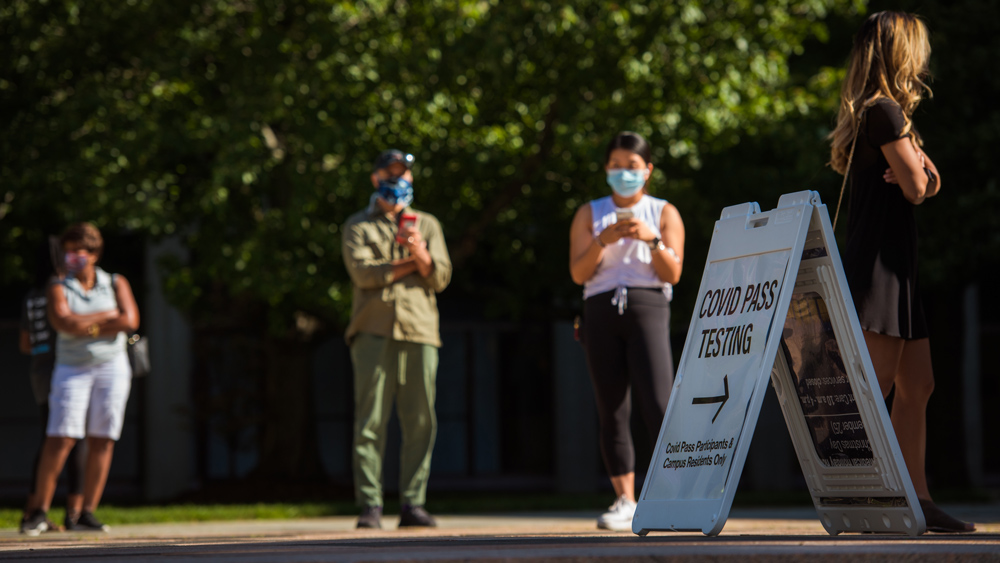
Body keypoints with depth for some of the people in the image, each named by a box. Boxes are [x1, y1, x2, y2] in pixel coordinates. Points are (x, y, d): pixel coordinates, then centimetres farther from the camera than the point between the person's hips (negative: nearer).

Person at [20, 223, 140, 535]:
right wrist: (107, 315, -12)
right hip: (72, 369, -1)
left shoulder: (116, 284, 6)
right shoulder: (59, 289, 2)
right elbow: (63, 322, -18)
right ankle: (39, 509, -5)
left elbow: (130, 321, -10)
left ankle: (86, 513, 1)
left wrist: (84, 327, -11)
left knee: (102, 440, -3)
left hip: (111, 367, 1)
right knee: (60, 438, -11)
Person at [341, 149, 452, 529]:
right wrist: (412, 264, 2)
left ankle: (413, 504, 0)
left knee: (420, 423, -3)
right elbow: (363, 271, -2)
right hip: (374, 332, -2)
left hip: (419, 330, 2)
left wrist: (420, 253, -10)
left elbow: (440, 278, 9)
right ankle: (370, 506, -7)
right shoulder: (358, 226, 15)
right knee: (370, 422, -7)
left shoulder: (427, 224, 22)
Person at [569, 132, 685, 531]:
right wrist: (602, 240, -12)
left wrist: (652, 239, -12)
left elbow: (673, 273, 4)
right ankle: (625, 502, -1)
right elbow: (578, 273, 4)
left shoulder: (663, 213, 13)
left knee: (657, 404, -16)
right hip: (601, 309, 2)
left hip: (647, 307, -2)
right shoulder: (589, 214, 16)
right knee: (611, 411, -2)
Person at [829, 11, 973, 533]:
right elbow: (916, 187, -13)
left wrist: (917, 168, -7)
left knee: (917, 385, 9)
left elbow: (928, 183, 14)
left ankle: (917, 499, 11)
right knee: (874, 387, -11)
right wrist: (915, 165, 6)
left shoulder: (874, 115, 19)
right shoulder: (887, 112, -12)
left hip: (893, 268, 10)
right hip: (876, 264, -10)